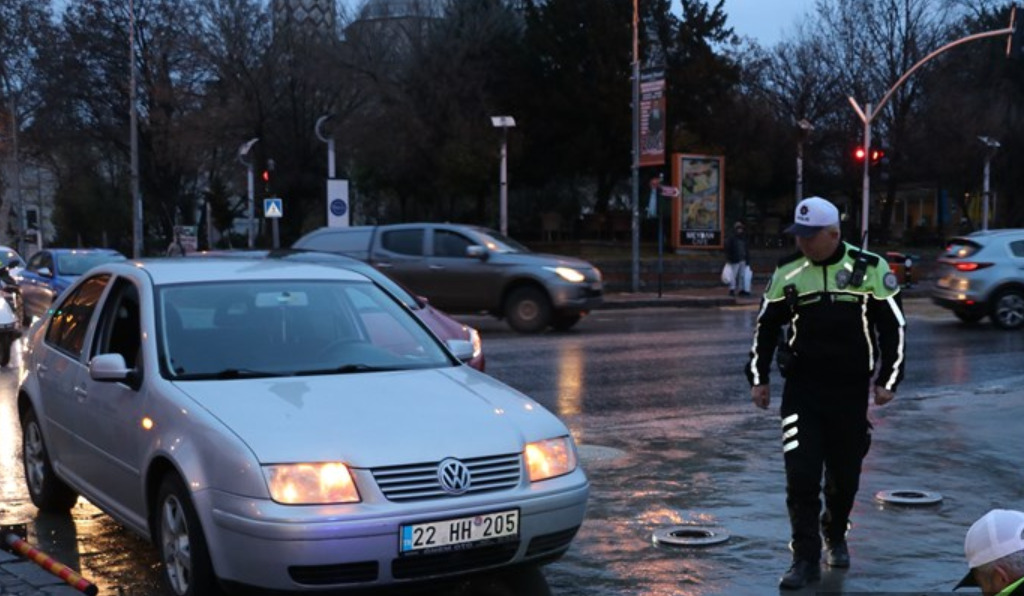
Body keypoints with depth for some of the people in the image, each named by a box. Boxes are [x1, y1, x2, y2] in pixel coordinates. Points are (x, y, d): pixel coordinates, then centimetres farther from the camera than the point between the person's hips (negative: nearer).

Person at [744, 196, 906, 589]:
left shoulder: (869, 269, -4)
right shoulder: (787, 272, 1)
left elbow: (893, 325, 4)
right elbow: (766, 326, 11)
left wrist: (887, 380, 2)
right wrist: (759, 378, 8)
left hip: (851, 390, 0)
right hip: (801, 389, 1)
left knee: (845, 474, 11)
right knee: (801, 475, -7)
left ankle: (835, 536, 37)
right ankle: (806, 559, 1)